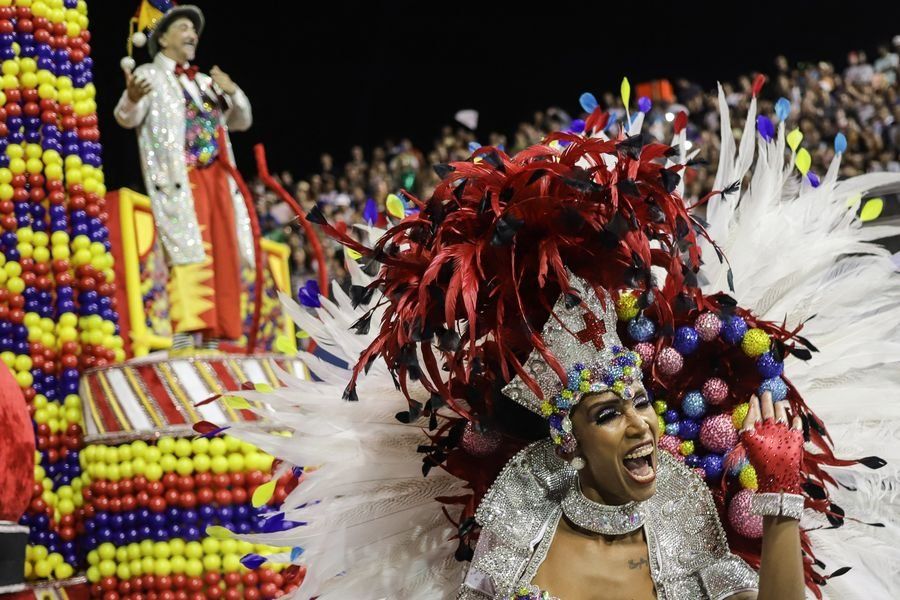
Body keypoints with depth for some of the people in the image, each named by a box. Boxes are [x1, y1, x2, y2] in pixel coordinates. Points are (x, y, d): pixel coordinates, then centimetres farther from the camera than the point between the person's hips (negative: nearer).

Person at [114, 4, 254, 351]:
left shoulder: (205, 82, 25)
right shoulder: (150, 75, 6)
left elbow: (242, 121, 24)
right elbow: (128, 118, -8)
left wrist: (232, 91, 4)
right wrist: (131, 99, -32)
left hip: (217, 179, 7)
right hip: (179, 180, -7)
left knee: (224, 258, 2)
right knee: (190, 255, -18)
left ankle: (214, 341, 6)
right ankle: (184, 339, -22)